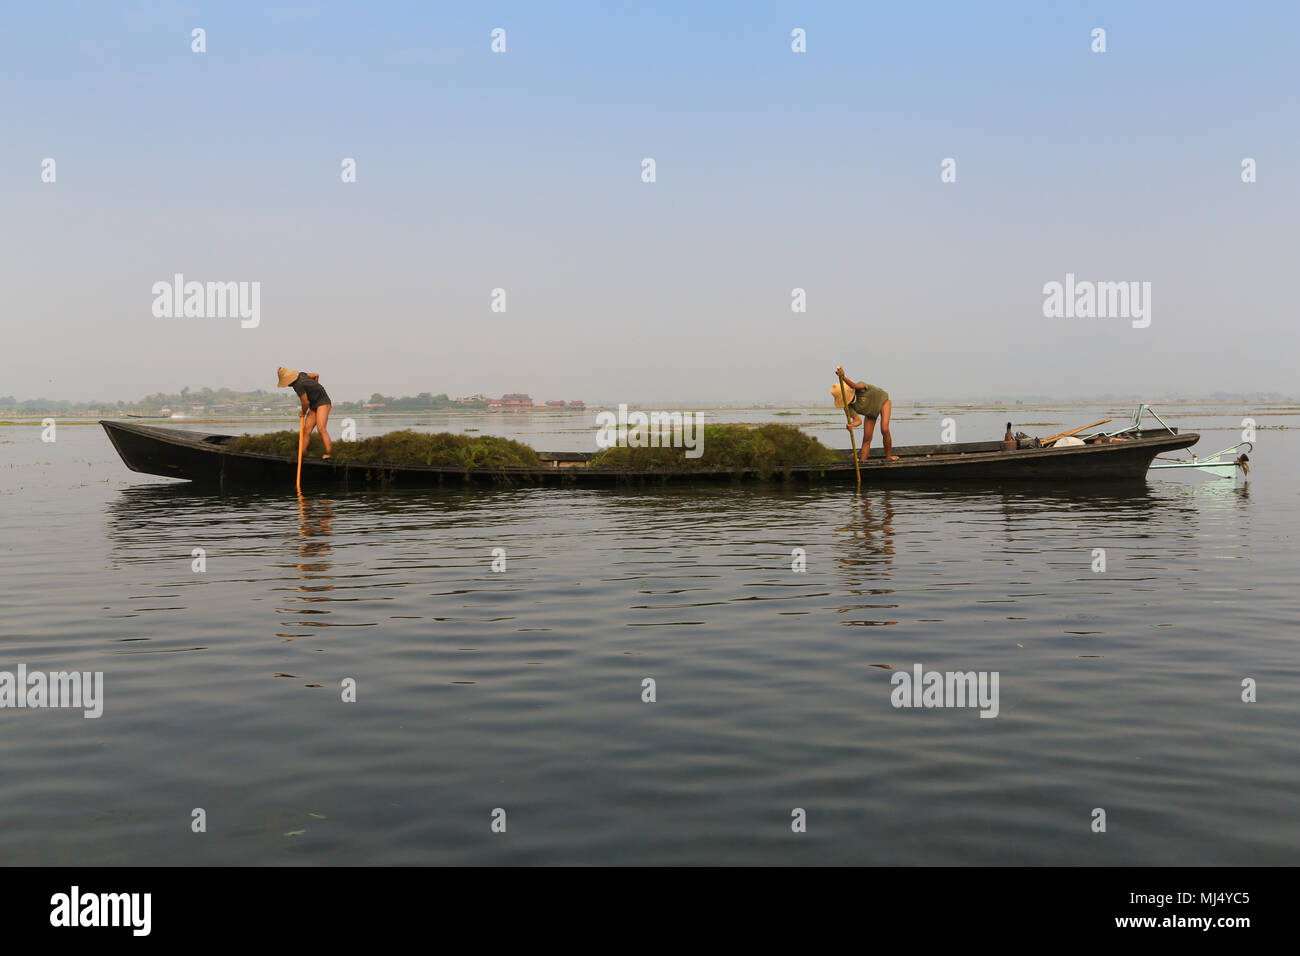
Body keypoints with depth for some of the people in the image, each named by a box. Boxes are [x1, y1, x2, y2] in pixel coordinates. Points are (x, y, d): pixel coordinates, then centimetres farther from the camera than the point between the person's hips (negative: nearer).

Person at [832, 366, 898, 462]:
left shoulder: (860, 387, -39)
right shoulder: (848, 406, -27)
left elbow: (854, 385, -64)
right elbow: (858, 421, -32)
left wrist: (843, 377, -84)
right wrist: (852, 424, -57)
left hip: (882, 401, -4)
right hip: (870, 412, 4)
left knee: (884, 430, -22)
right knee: (866, 439, -2)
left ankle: (888, 456, -6)